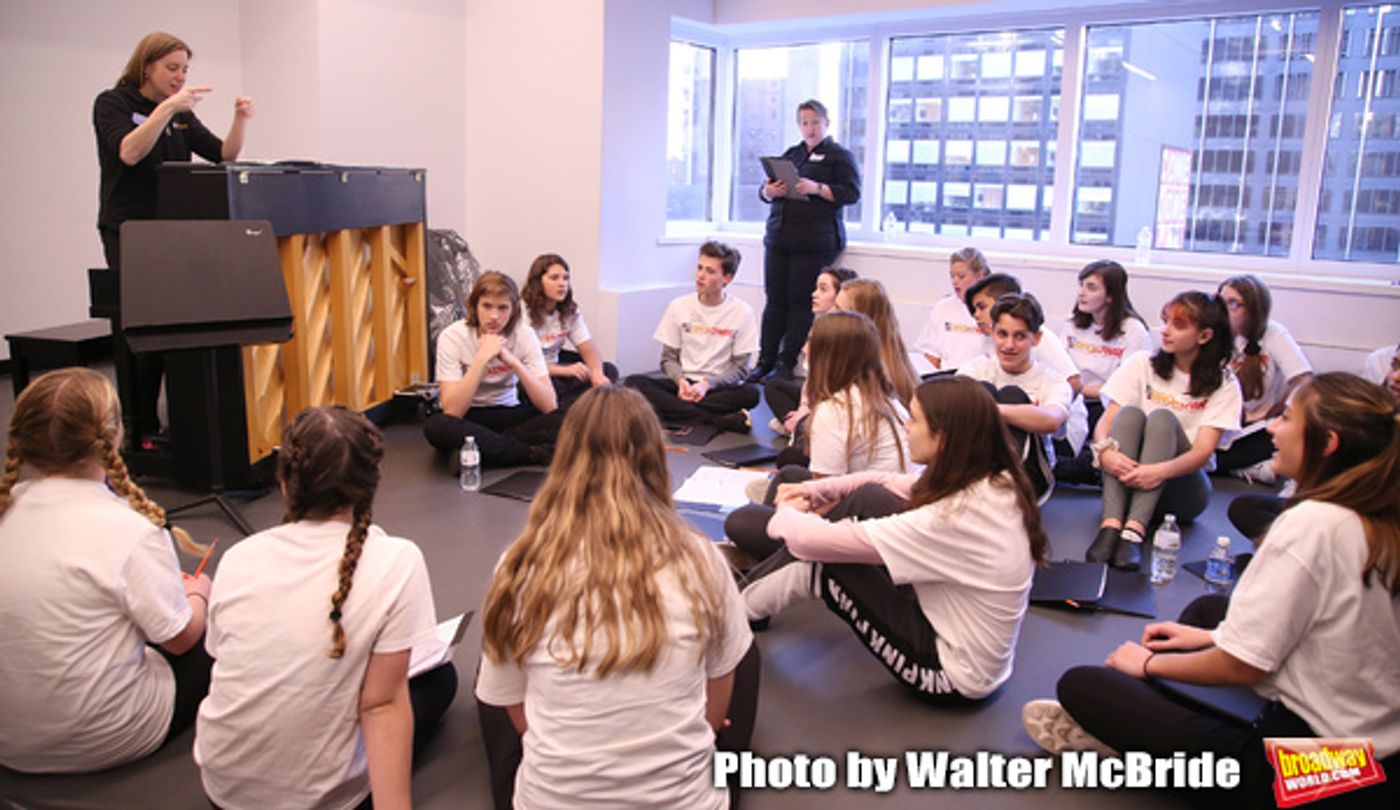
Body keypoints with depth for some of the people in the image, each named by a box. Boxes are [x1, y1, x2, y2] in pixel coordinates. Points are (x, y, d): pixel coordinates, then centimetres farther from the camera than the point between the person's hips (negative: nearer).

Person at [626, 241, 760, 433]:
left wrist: (706, 383, -18)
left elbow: (740, 367, -2)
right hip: (683, 383, 2)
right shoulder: (678, 306, 3)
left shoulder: (741, 312, -2)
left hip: (718, 386, -2)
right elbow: (668, 358, 6)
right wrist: (681, 380, -16)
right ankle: (719, 420, -31)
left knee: (750, 393, -33)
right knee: (635, 382, -25)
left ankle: (675, 410, -27)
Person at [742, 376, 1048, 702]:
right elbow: (889, 482, 9)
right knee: (868, 498, -1)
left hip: (953, 678, -8)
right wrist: (814, 490, -1)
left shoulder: (952, 517, -32)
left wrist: (787, 515, -6)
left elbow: (814, 541, -28)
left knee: (821, 562, -10)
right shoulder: (993, 481, -7)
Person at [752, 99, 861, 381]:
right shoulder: (791, 154, 21)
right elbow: (764, 190, 21)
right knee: (774, 299, 2)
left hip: (815, 241, -5)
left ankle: (787, 363, -1)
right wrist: (769, 191, -4)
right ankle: (765, 361, 5)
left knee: (801, 301, -6)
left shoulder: (840, 155, 5)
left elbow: (852, 192, -7)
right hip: (779, 238, 5)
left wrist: (818, 188, -22)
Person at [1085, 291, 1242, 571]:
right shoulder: (1142, 364, 6)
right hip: (1128, 478, 1)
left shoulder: (1223, 383, 1)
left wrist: (1161, 470, -33)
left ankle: (1135, 530, -44)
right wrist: (1105, 450, -28)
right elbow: (1105, 422, -4)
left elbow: (1203, 451, -12)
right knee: (1129, 413, -25)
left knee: (1162, 418, -27)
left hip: (1181, 489, -1)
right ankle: (1110, 525, -42)